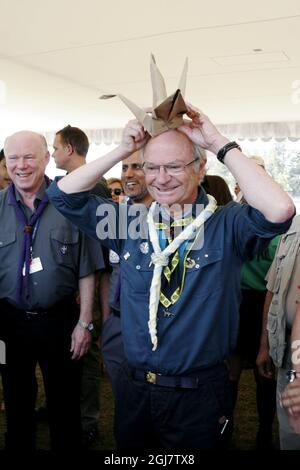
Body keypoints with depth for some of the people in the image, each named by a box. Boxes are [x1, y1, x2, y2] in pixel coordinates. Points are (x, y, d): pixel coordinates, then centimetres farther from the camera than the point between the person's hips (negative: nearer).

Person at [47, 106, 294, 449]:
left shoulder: (227, 225, -11)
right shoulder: (131, 224, 0)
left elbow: (280, 211, -31)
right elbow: (64, 195, 0)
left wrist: (221, 145, -22)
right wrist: (122, 151, -9)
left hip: (199, 395, -3)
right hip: (133, 386, 4)